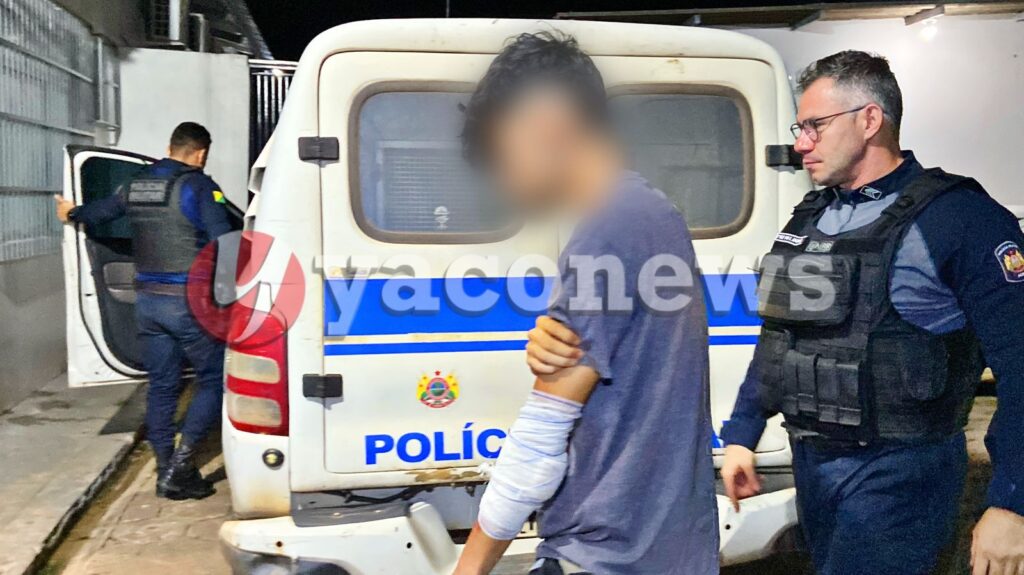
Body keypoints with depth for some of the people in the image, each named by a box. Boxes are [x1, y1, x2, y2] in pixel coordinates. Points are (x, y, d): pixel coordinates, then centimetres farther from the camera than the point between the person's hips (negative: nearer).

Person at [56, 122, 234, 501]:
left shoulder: (136, 186, 11)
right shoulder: (199, 186, -10)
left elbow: (99, 211, 29)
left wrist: (72, 214, 50)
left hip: (148, 300, 7)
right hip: (187, 301, -7)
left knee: (162, 386, 12)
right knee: (214, 379, 2)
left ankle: (167, 472, 18)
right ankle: (181, 460, -7)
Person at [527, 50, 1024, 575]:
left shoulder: (958, 217, -12)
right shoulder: (810, 217, 10)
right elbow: (777, 338, 18)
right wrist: (741, 435, 14)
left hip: (897, 473, -7)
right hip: (811, 465, 7)